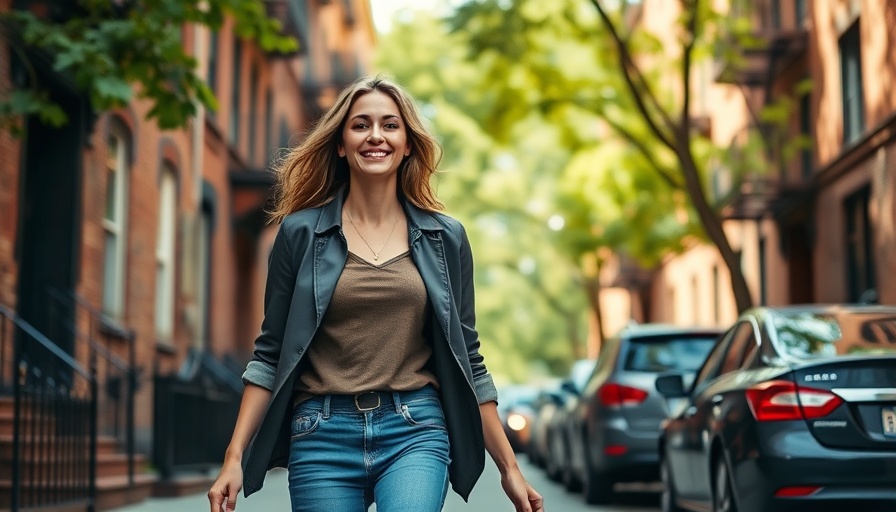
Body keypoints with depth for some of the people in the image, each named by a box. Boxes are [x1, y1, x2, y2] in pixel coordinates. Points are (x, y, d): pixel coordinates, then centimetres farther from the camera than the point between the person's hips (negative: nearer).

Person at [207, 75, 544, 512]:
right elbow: (271, 354, 6)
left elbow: (467, 359, 11)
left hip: (415, 433, 0)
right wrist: (234, 457, -3)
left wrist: (509, 467, 10)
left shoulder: (444, 237, 8)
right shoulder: (300, 232, 4)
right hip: (324, 436, 0)